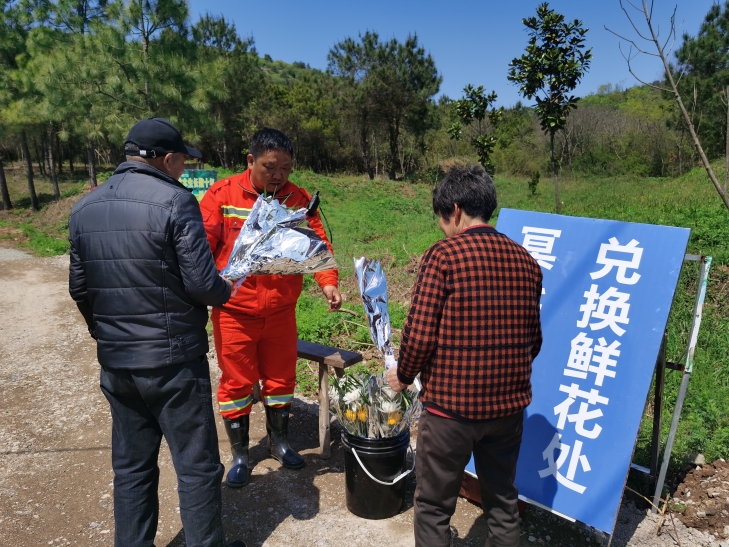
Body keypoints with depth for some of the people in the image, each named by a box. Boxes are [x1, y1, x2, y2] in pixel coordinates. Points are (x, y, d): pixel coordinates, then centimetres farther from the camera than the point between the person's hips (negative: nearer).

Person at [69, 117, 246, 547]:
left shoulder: (84, 208, 6)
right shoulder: (175, 201, -15)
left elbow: (80, 288, 11)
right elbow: (202, 283, -19)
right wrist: (226, 291, 3)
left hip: (115, 363, 6)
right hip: (173, 363, -6)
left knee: (131, 465, 20)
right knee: (197, 466, 9)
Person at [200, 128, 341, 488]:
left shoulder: (299, 199, 0)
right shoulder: (222, 195, -7)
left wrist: (328, 282, -17)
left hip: (282, 311, 3)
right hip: (234, 311, -2)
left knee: (280, 378, 16)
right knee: (236, 383, 9)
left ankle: (279, 441, 39)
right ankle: (239, 455, 29)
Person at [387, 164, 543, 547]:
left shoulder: (443, 255, -14)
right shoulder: (525, 261, 3)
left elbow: (419, 334, -18)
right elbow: (533, 340, 9)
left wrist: (403, 376, 1)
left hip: (450, 405, -5)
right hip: (509, 404, 6)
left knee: (434, 506, 14)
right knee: (502, 502, 23)